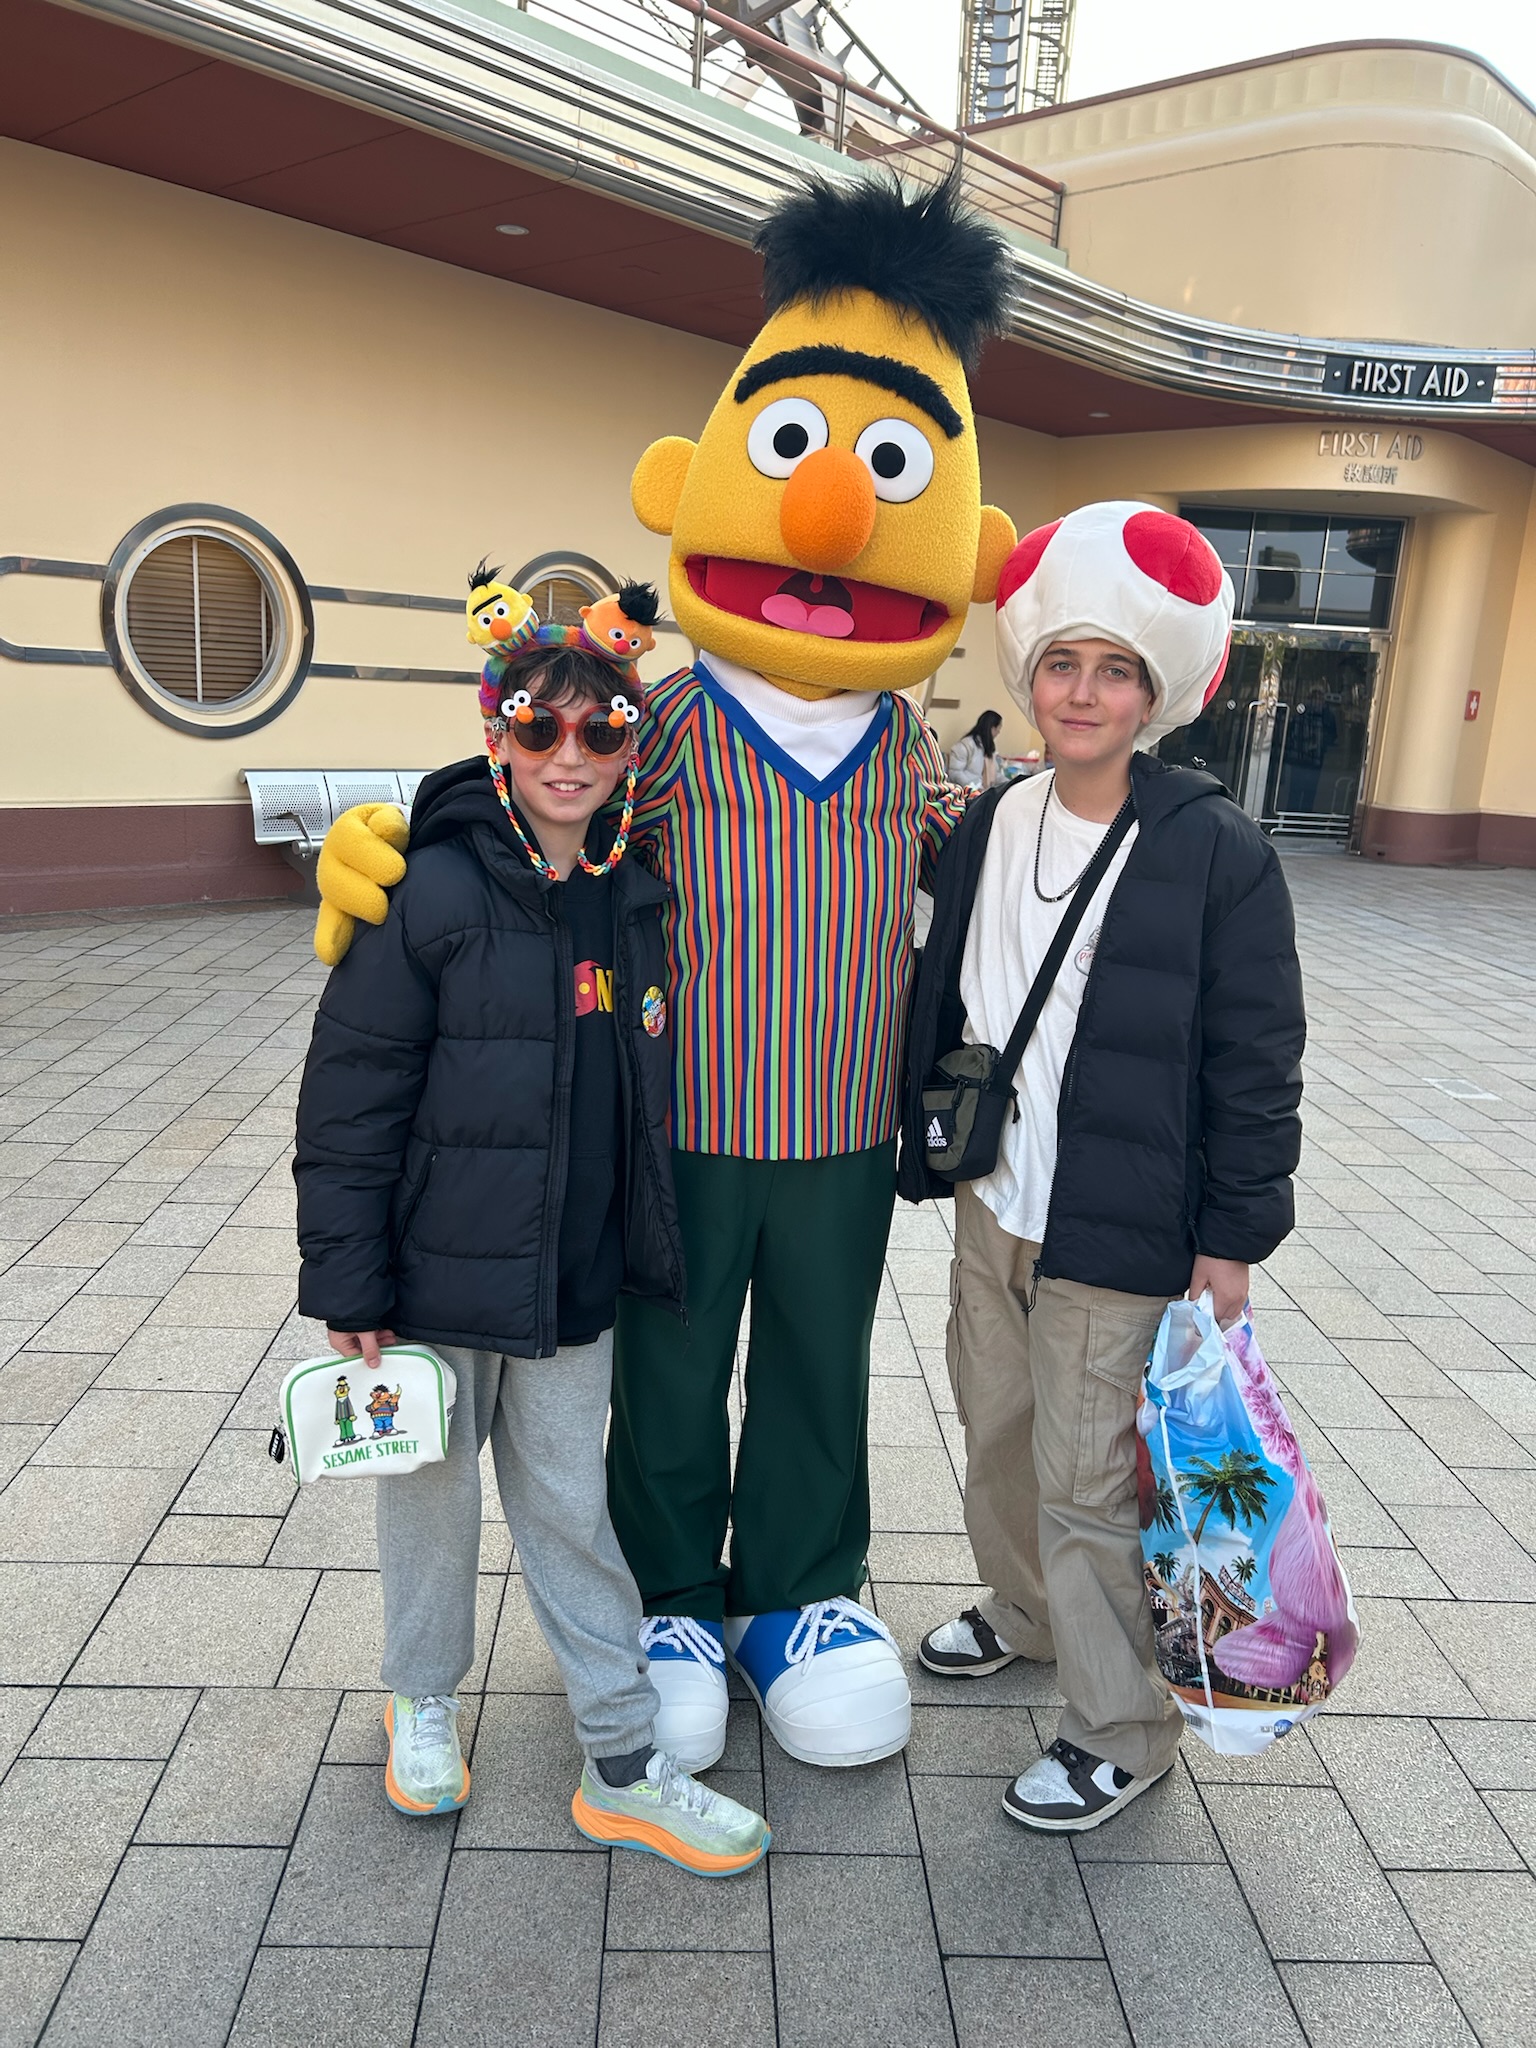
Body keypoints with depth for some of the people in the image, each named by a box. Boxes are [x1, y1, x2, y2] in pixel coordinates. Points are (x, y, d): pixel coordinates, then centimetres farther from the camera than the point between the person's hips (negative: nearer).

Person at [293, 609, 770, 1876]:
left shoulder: (635, 902, 2)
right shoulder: (435, 894, -15)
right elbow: (350, 1096, -13)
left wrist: (646, 1247, 16)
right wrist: (349, 1287, -12)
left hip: (575, 1281, 4)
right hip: (439, 1276, -3)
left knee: (570, 1509, 15)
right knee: (435, 1490, 17)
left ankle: (625, 1769, 29)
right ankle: (426, 1703, 44)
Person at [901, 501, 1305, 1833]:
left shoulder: (1219, 853, -13)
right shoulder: (990, 827, 4)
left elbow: (1258, 1064, -11)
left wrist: (1232, 1241, -10)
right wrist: (931, 1150, 12)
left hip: (1121, 1237, -6)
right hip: (991, 1211, 6)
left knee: (1088, 1482, 4)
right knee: (996, 1434, 22)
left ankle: (1124, 1731, 27)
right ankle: (1025, 1613, 49)